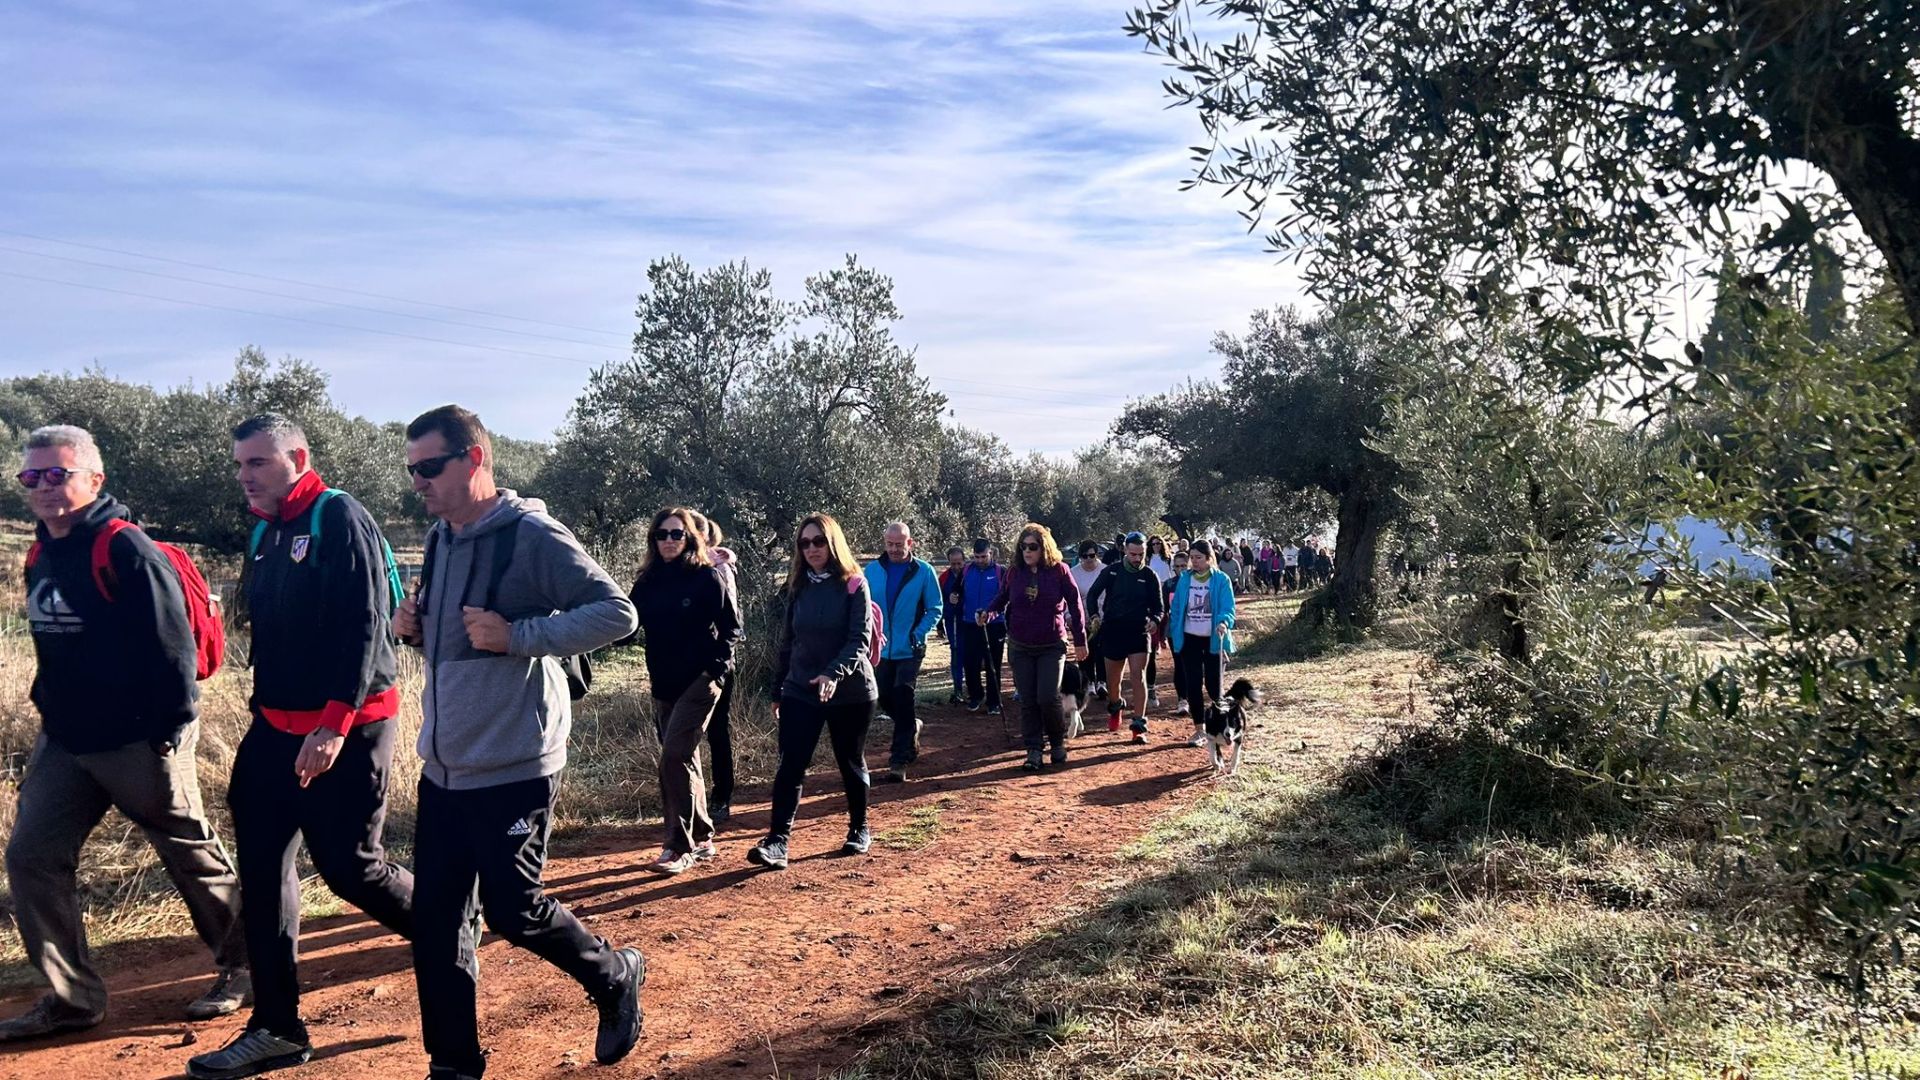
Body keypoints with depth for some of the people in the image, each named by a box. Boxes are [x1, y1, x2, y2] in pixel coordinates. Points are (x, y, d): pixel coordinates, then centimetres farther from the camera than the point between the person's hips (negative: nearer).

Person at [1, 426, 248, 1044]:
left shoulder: (126, 550, -17)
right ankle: (71, 998, 18)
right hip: (63, 742, 8)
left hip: (136, 741, -8)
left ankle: (241, 965, 23)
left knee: (192, 855, 5)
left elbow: (172, 645, -20)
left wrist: (172, 732, -21)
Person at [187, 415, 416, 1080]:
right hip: (277, 725, 8)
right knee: (262, 865, 7)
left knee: (349, 866, -3)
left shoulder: (338, 518, -14)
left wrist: (334, 726, -25)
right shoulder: (265, 532, 12)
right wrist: (264, 710, 18)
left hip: (345, 729, -8)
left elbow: (364, 627, -21)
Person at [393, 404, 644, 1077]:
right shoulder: (439, 539, 11)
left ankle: (615, 978, 27)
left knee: (513, 910, 0)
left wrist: (518, 635, -23)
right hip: (443, 767, 8)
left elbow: (617, 613, -18)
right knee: (436, 920, 9)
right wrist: (415, 629, 1)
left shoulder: (532, 535, -14)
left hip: (513, 767, -7)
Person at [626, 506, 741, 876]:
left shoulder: (707, 578, -7)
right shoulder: (648, 582, 7)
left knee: (674, 756, -14)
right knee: (684, 761, 12)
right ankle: (701, 840, 24)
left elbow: (731, 626, -4)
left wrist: (716, 667, -11)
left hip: (699, 680, -6)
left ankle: (680, 847, -6)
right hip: (664, 683, 6)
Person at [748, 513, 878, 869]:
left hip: (850, 691, -3)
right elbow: (788, 641, 12)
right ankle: (777, 841, -8)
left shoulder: (853, 585, -8)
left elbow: (860, 638, -16)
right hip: (800, 692, 3)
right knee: (790, 766, -6)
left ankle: (859, 829, 30)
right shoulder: (798, 587, 6)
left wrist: (834, 673, -31)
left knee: (851, 763, 11)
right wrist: (777, 690, 13)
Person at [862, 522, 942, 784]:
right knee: (885, 699, 13)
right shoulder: (872, 570, 0)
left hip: (909, 650, -4)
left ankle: (899, 761, -2)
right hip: (881, 649, 4)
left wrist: (918, 634, -14)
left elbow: (935, 609, -2)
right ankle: (911, 728, 42)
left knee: (902, 699, -8)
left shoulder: (923, 571, -6)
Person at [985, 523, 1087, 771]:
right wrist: (990, 612, -13)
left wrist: (1080, 641, -1)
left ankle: (1058, 742, 16)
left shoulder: (1059, 571, -7)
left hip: (1052, 646, -3)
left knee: (1048, 698, -9)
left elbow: (1075, 605, -2)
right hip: (1020, 647, 3)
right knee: (1027, 701, 4)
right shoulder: (1014, 572, 0)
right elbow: (1002, 598, 11)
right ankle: (1033, 751, 12)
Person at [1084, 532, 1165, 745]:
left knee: (1138, 676, -11)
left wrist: (1154, 620, -16)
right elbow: (1092, 595, 8)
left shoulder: (1150, 576, -1)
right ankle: (1115, 707, 43)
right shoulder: (1112, 572, -2)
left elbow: (1159, 605, 4)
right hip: (1113, 632, 1)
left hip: (1139, 633, -1)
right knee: (1113, 679, 11)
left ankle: (1139, 725, -7)